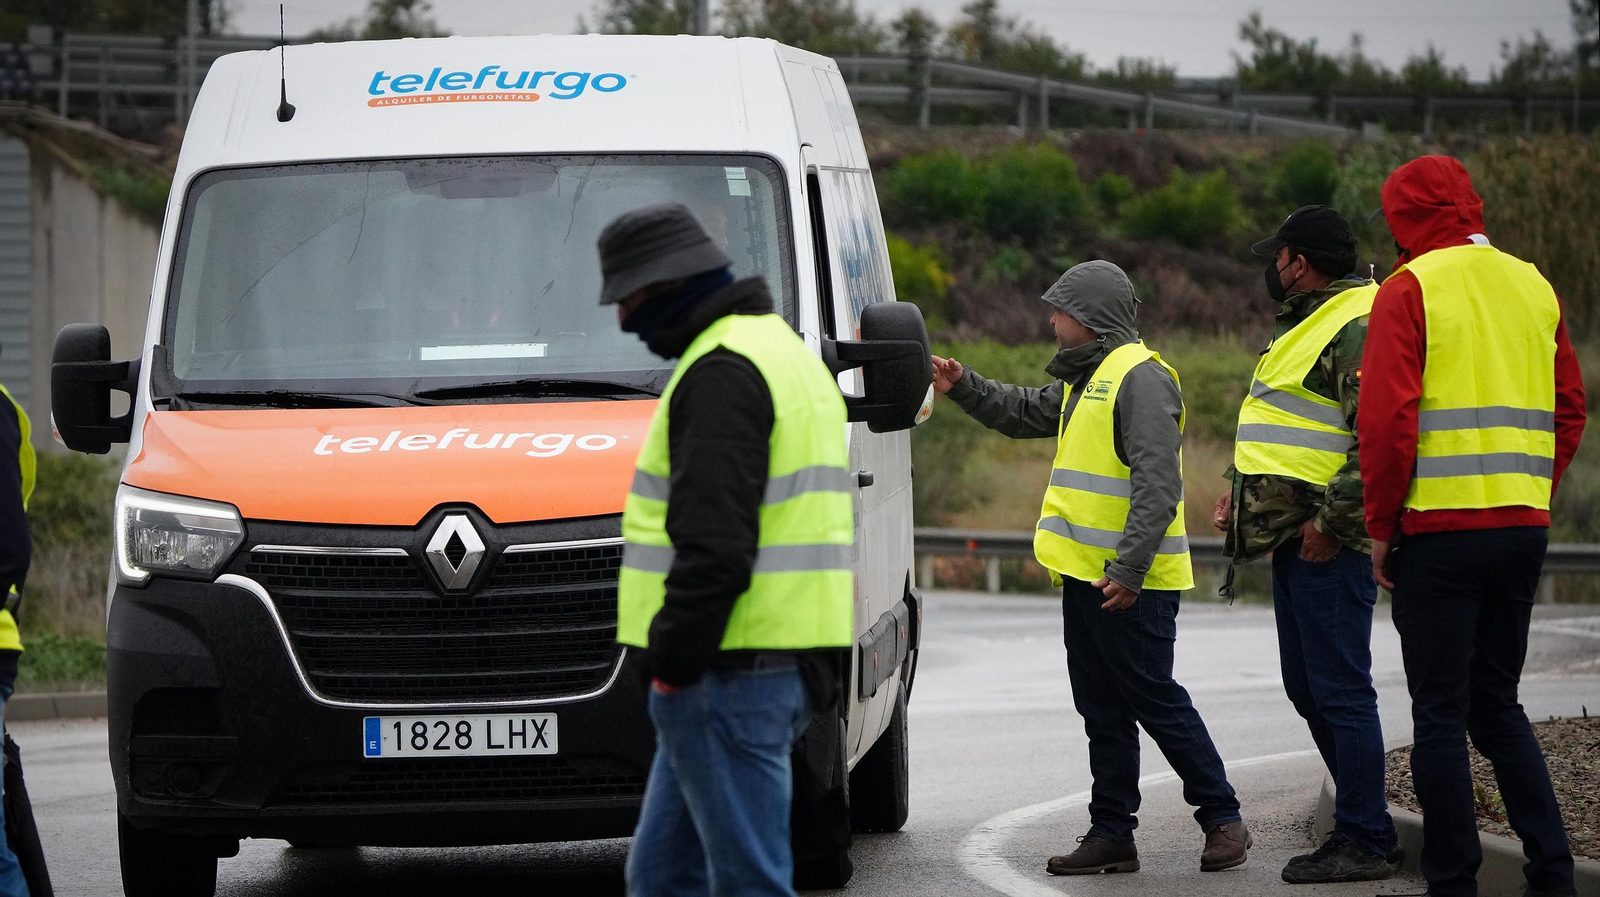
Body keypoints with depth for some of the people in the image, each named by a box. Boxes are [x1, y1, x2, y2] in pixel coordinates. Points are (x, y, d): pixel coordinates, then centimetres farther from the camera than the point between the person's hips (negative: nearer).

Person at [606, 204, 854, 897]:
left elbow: (713, 541, -23)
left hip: (729, 675, -11)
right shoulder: (789, 356, 20)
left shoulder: (721, 372, -14)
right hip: (785, 664, 11)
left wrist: (672, 659, -17)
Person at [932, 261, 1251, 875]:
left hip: (1130, 583, -10)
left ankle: (1222, 819, 1)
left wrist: (1129, 568, -26)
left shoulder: (1140, 378, -14)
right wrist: (962, 386, 21)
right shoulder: (1086, 379, 19)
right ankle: (1111, 833, 14)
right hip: (1084, 575, 10)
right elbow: (1024, 414, 34)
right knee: (1102, 711, 10)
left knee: (1155, 702, -6)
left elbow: (1157, 484, -21)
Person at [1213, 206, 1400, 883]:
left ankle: (1366, 842, -6)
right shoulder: (1305, 325, 20)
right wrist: (1241, 488, 17)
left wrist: (1333, 521, -24)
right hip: (1293, 537, 11)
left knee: (1339, 690, -9)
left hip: (1329, 542, -11)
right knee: (1306, 687, 14)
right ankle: (1360, 820, 21)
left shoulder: (1358, 329, -15)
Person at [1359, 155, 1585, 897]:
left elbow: (1386, 419, -12)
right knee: (1498, 703, 16)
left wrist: (1382, 526, -4)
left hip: (1440, 531, -6)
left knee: (1440, 712, 1)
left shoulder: (1410, 289, -6)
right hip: (1523, 529, 6)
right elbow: (1569, 410, 13)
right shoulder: (1532, 286, 12)